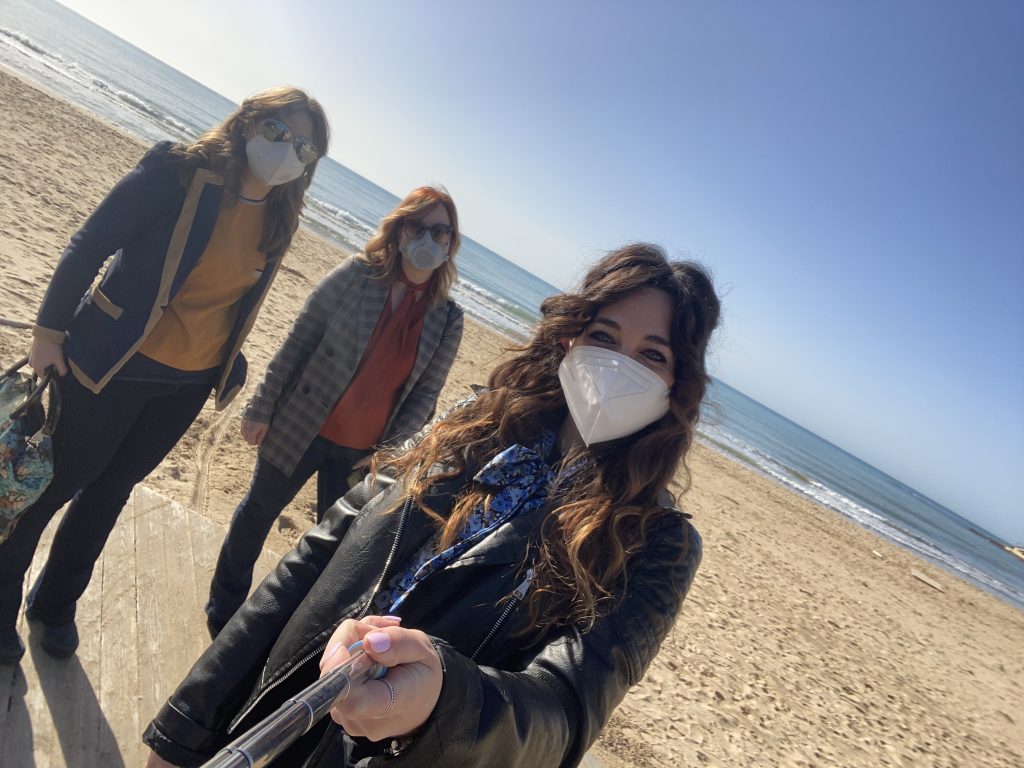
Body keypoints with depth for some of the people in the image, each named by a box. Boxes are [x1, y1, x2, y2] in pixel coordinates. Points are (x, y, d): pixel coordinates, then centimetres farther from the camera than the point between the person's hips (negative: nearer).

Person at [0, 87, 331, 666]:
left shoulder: (280, 221, 0)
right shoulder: (179, 172, -16)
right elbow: (90, 244, -12)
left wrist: (231, 363, 12)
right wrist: (49, 329, -10)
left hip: (190, 384, 5)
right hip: (112, 364, -4)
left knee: (111, 489, 20)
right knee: (53, 482, 12)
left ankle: (55, 605, 43)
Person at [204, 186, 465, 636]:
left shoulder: (448, 320, -5)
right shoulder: (356, 275, -11)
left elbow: (425, 393, -1)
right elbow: (298, 341, -8)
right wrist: (262, 408, -7)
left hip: (361, 453, 1)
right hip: (301, 429, -1)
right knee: (258, 512, 18)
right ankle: (224, 609, 43)